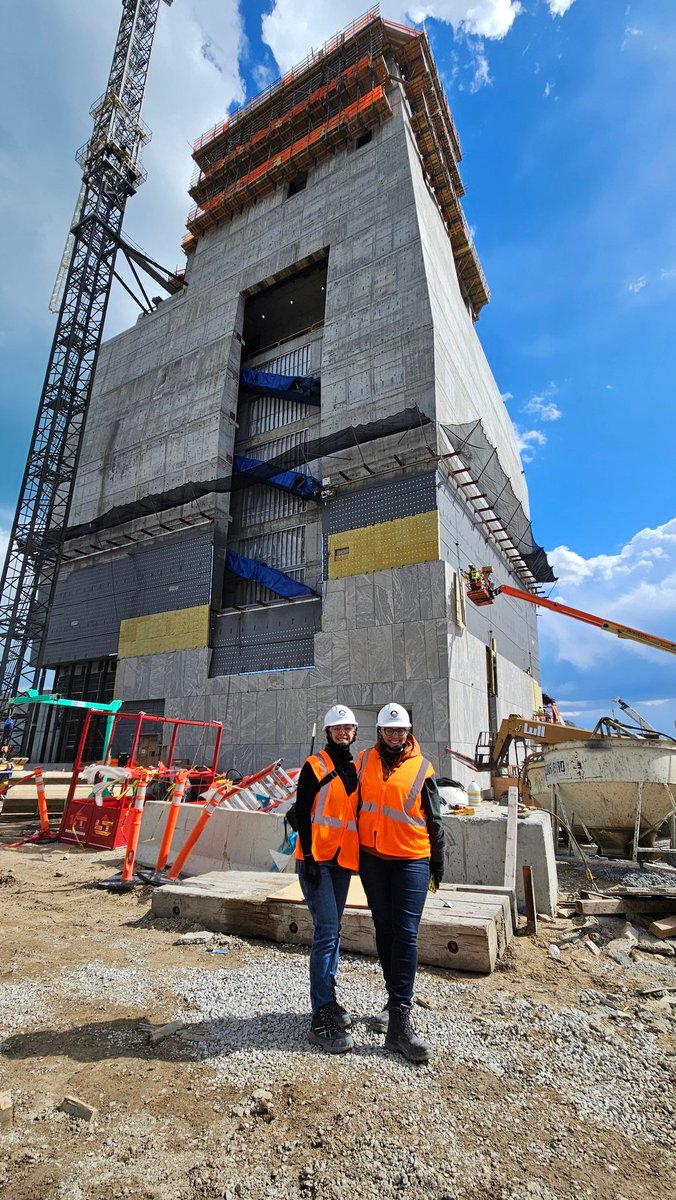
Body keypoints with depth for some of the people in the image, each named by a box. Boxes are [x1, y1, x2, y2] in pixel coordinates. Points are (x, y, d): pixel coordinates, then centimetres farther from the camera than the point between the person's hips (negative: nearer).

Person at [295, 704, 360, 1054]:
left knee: (332, 930, 15)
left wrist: (358, 856, 14)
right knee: (327, 929, -11)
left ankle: (327, 1000, 29)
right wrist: (309, 857, -15)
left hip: (343, 861, 6)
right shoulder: (315, 766, -7)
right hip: (316, 859, -6)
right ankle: (322, 1020, -4)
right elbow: (301, 812, -10)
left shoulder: (356, 770, 11)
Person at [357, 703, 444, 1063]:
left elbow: (434, 820, 3)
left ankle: (399, 1020, -1)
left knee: (406, 934, -7)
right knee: (384, 931, 14)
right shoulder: (365, 760, 3)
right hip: (372, 858, 3)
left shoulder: (422, 769, -4)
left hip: (411, 860, -3)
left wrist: (438, 863, 6)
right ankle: (396, 1000, 30)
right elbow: (355, 803, 12)